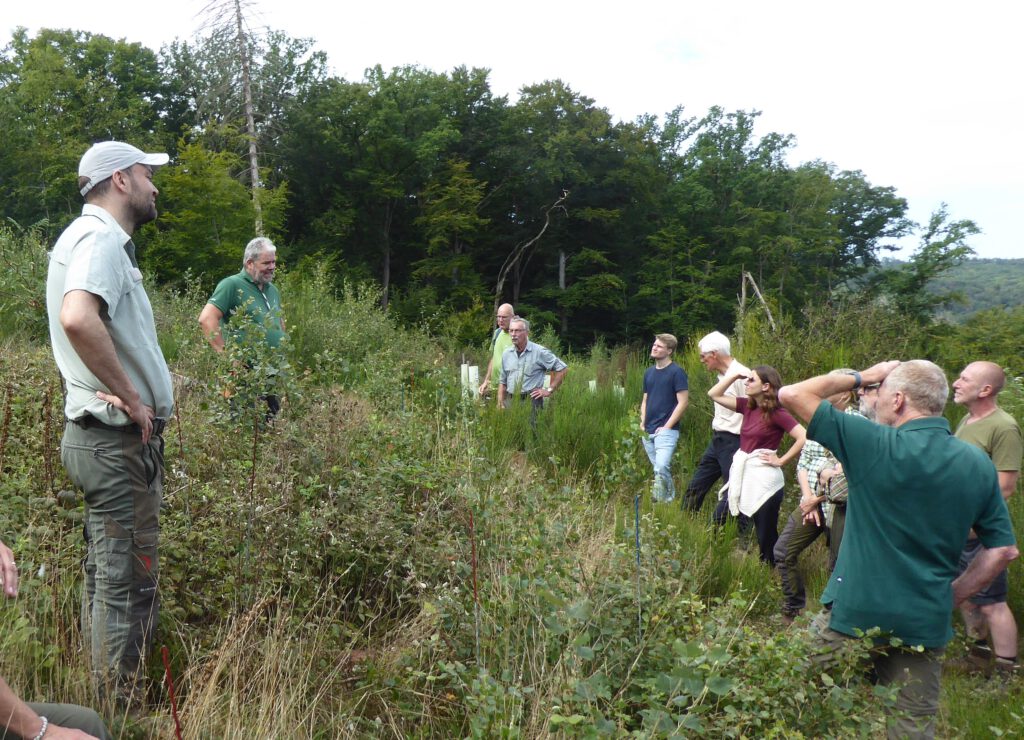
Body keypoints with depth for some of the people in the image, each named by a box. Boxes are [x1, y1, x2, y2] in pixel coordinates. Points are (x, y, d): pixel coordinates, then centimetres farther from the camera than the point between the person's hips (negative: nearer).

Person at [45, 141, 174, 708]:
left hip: (101, 434, 11)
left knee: (108, 575, 18)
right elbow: (78, 319, -35)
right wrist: (131, 398, -24)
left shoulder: (88, 237, 16)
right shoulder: (102, 239, -16)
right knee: (127, 584, -2)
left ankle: (105, 703, 31)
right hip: (119, 440, -11)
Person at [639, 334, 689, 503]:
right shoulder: (649, 372, 13)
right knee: (660, 469, 12)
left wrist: (666, 426, -14)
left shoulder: (676, 372, -7)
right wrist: (643, 422, 7)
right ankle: (670, 499, 23)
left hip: (666, 431, -7)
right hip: (648, 432, 7)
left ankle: (662, 503, -12)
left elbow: (683, 402, -11)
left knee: (661, 468, -20)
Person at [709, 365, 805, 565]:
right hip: (742, 475, 7)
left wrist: (780, 460, -14)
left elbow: (803, 438, -21)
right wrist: (735, 375, 2)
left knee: (766, 536, 5)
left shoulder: (777, 413, -13)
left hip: (764, 479, -7)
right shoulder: (748, 406, 7)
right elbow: (714, 394, 10)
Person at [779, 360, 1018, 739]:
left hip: (854, 613, -4)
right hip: (927, 623, 5)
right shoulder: (978, 464, 0)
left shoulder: (877, 445, -16)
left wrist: (860, 377, -1)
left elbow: (792, 394, -12)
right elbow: (1003, 550, 5)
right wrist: (951, 597, 11)